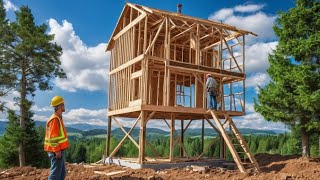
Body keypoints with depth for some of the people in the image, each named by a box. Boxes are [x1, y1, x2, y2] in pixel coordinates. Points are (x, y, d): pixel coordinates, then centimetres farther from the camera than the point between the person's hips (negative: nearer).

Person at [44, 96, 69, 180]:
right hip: (56, 151, -10)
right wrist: (57, 151, -21)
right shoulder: (55, 119, -17)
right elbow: (52, 137, -22)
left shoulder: (58, 118, 14)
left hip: (59, 150, 10)